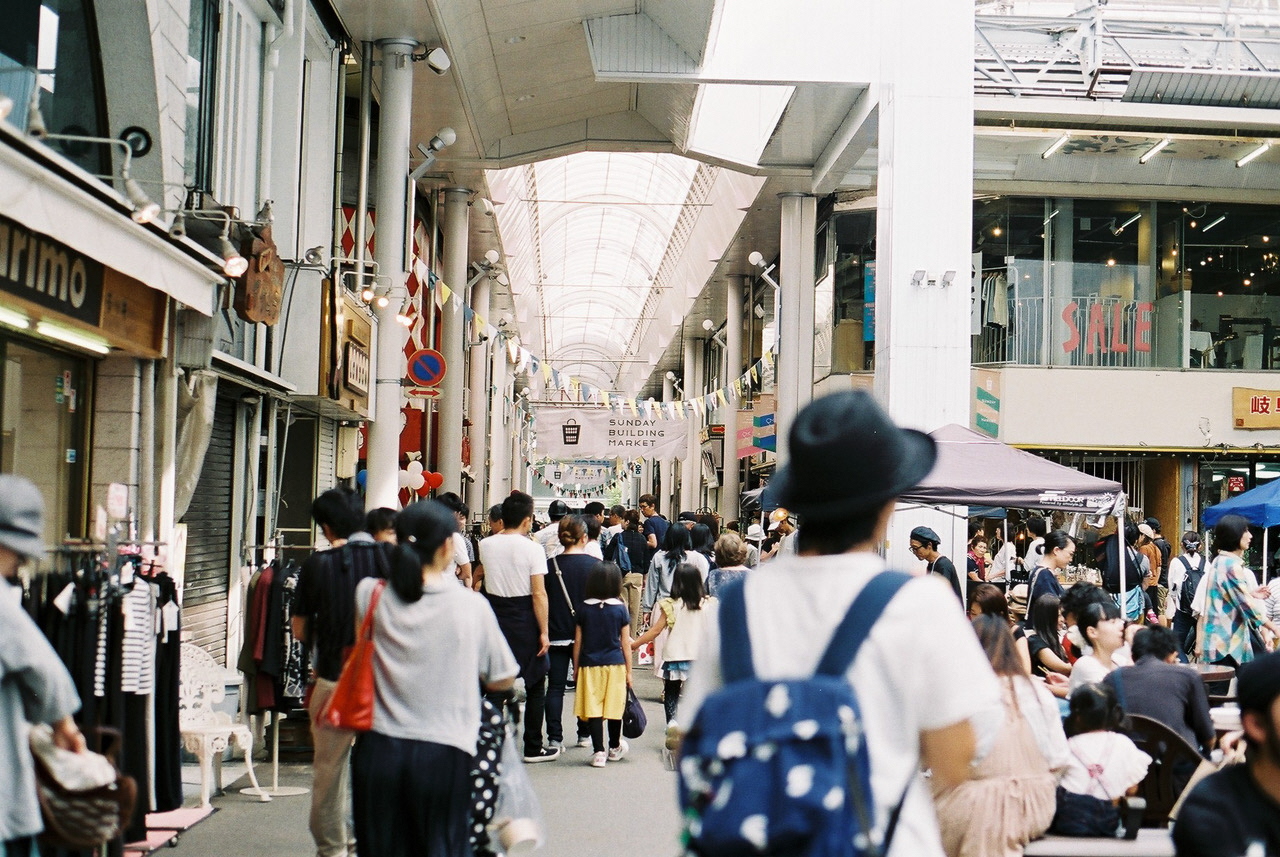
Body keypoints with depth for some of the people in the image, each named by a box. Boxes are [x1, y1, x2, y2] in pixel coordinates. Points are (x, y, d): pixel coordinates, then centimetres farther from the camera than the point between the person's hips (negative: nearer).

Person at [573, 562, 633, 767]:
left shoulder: (584, 609, 0)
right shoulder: (620, 609, -3)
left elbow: (577, 642, 4)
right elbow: (626, 644, 0)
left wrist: (576, 667, 14)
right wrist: (628, 671, 7)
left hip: (589, 665, 0)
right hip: (615, 665, 0)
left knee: (593, 710, 0)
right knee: (614, 707, 11)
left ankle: (598, 752, -4)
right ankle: (615, 748, 26)